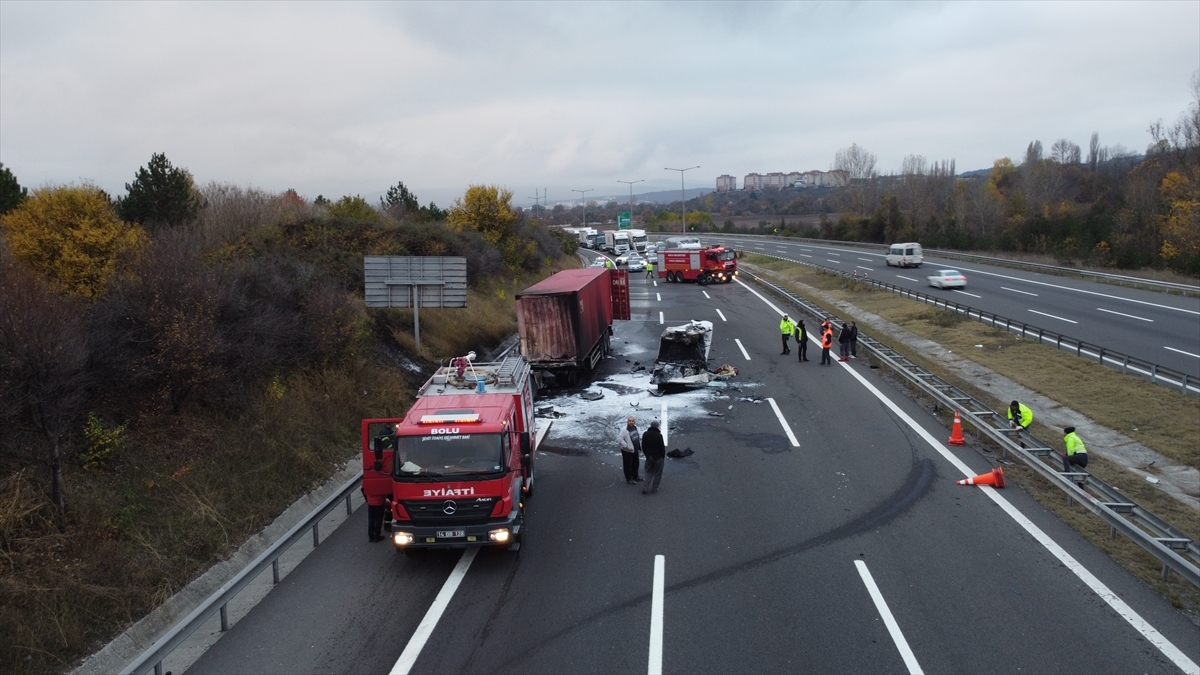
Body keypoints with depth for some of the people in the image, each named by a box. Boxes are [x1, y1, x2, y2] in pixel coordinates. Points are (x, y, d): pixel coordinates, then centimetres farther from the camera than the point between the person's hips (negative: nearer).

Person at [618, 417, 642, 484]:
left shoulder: (635, 427, 2)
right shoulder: (624, 430, -23)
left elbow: (638, 435, 22)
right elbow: (619, 439, -28)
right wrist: (626, 446, -27)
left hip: (635, 450, 8)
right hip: (627, 451, -8)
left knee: (635, 464, 21)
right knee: (628, 465, 3)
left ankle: (635, 476, 39)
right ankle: (628, 479, 18)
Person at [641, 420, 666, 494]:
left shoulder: (645, 434, -1)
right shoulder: (659, 435, -19)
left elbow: (643, 446, 8)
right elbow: (662, 447, -14)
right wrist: (663, 455, 2)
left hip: (649, 457, 5)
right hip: (658, 457, -5)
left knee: (649, 473, 14)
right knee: (657, 474, 10)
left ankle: (645, 488, 1)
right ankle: (654, 489, 13)